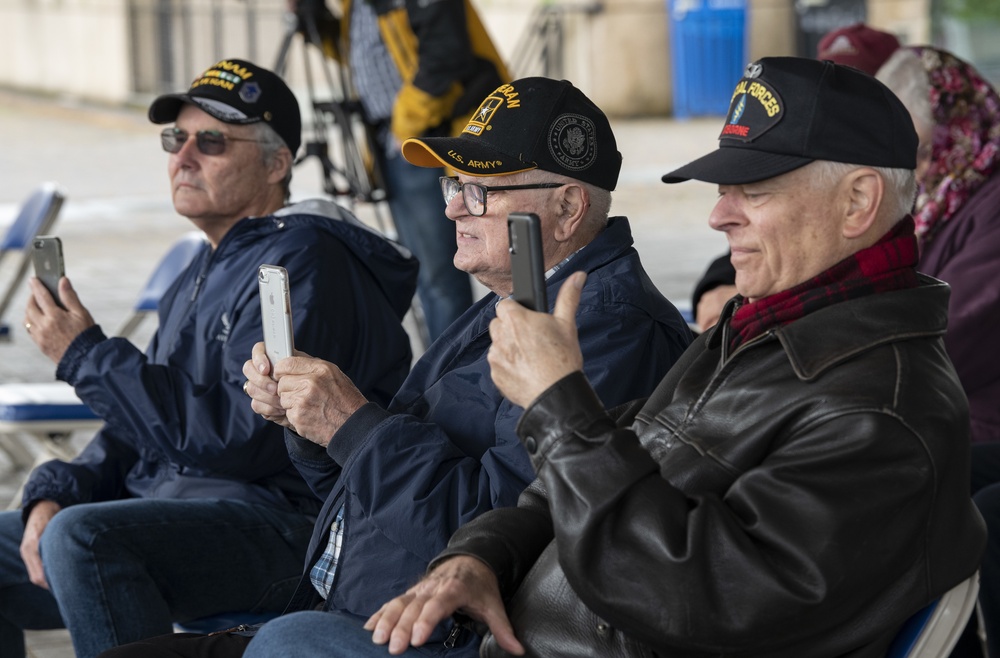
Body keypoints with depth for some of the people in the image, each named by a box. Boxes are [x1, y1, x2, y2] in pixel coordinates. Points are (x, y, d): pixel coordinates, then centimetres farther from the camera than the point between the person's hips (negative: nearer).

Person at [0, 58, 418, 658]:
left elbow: (235, 435, -21)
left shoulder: (302, 264, -11)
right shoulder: (208, 270, 21)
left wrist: (87, 355, -15)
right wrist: (59, 492, 3)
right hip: (168, 511, 10)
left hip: (280, 524, -10)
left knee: (84, 538, -34)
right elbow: (147, 417, 22)